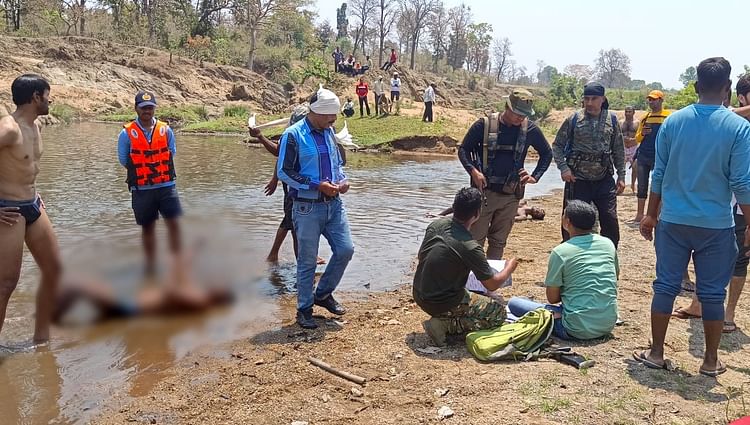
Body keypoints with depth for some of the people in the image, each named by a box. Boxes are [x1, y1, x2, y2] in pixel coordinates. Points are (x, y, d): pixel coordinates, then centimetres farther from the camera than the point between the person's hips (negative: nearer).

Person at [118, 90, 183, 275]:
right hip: (142, 189, -1)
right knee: (147, 228, 11)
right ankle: (150, 265, 23)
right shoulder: (127, 133, -3)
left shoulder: (166, 130, 2)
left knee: (174, 223, -6)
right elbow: (123, 160, 4)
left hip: (166, 186, 1)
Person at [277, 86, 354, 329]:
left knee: (345, 250, 5)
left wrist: (342, 179, -1)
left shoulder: (328, 132, 8)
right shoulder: (293, 135, -12)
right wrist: (317, 186, -18)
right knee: (307, 261, 3)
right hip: (307, 208, -6)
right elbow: (284, 172, -13)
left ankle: (323, 294, 26)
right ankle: (304, 309, 20)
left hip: (334, 204, 6)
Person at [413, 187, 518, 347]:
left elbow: (420, 257, 13)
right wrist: (510, 267, 7)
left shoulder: (436, 225, -4)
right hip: (441, 304, -8)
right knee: (498, 312, 4)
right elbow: (492, 285, -12)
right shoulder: (470, 247, -24)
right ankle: (444, 325, -7)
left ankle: (444, 320, 8)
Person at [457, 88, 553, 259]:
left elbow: (547, 153, 15)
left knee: (498, 241, 12)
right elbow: (463, 149, 1)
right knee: (475, 240, 1)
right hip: (484, 191, -2)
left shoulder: (530, 129, 0)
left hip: (511, 195, 2)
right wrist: (473, 170, -16)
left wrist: (535, 177, 4)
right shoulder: (484, 125, -7)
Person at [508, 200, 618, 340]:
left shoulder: (560, 252, -12)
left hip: (579, 329, -6)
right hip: (609, 326, 7)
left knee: (513, 302, 1)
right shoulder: (608, 244, 3)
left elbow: (552, 298, -6)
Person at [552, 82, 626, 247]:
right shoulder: (573, 119, -3)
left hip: (604, 180, 2)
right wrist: (563, 167, -11)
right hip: (578, 181, -2)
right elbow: (557, 145, 2)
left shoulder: (612, 120, 4)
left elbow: (619, 150, 9)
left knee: (610, 221, 4)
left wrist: (621, 176, 6)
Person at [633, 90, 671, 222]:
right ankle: (639, 214, 16)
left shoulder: (668, 116, -3)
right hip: (643, 156, 5)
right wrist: (642, 133, -8)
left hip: (659, 157, -5)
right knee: (642, 187, 9)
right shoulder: (645, 117, 11)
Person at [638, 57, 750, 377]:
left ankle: (656, 353, 16)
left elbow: (659, 174, 4)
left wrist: (652, 214, 12)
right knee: (712, 293, 9)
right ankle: (711, 361, 21)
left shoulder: (673, 121, -1)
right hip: (716, 225, -2)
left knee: (666, 286, 9)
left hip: (673, 221, 2)